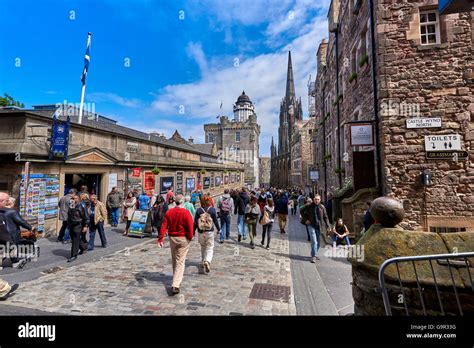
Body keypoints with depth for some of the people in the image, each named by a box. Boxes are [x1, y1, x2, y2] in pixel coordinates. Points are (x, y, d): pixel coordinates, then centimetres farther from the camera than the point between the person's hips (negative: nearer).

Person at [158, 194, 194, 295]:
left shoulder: (169, 212, -4)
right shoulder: (186, 213, -15)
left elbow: (164, 226, -5)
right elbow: (190, 227, -17)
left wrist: (161, 239, -3)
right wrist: (190, 237, -1)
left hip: (172, 238, 4)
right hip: (183, 239, -4)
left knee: (174, 260, 22)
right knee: (180, 262, 1)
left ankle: (176, 279, 40)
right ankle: (175, 285, -6)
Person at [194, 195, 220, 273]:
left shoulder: (198, 210, -4)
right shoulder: (212, 209, -7)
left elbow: (195, 222, -3)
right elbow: (215, 221, -2)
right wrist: (218, 229, 13)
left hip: (201, 232, 2)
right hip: (210, 232, -2)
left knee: (203, 247, 20)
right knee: (210, 248, 3)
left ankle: (204, 262, 30)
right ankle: (207, 261, -20)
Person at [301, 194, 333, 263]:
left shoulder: (322, 207, 1)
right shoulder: (309, 206, -5)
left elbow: (325, 217, 6)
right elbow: (302, 212, 9)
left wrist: (328, 226, -2)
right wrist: (305, 220, -1)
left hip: (319, 226, 4)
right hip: (311, 226, -3)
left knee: (318, 242, 12)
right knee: (314, 241, -12)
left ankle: (314, 254, 29)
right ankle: (314, 256, -8)